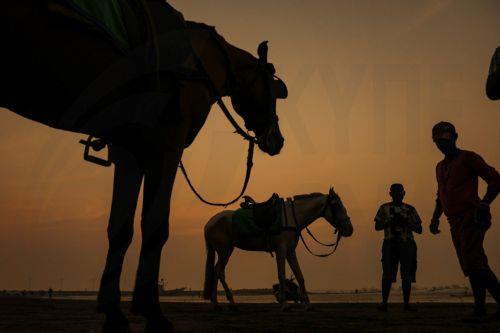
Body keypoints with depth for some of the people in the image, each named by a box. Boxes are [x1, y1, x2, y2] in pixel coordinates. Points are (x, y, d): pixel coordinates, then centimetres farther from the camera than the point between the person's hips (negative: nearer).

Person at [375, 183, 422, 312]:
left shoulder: (410, 209, 12)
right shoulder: (384, 208, 11)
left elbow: (419, 229, 10)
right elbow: (377, 226, 5)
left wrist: (406, 222, -8)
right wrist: (391, 221, -12)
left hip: (407, 244, 1)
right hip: (390, 244, -1)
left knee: (407, 275, -2)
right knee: (388, 274, -9)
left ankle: (406, 304, 3)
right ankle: (384, 303, -9)